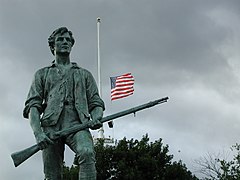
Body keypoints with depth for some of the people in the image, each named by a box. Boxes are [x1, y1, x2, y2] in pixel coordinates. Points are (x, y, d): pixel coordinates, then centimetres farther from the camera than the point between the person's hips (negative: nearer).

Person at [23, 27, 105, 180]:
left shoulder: (84, 74, 27)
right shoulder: (42, 74, 24)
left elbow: (96, 103, 19)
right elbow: (33, 106, 11)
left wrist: (96, 118, -7)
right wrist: (38, 132, -10)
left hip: (77, 124, 0)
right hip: (51, 126, 0)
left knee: (87, 153, -32)